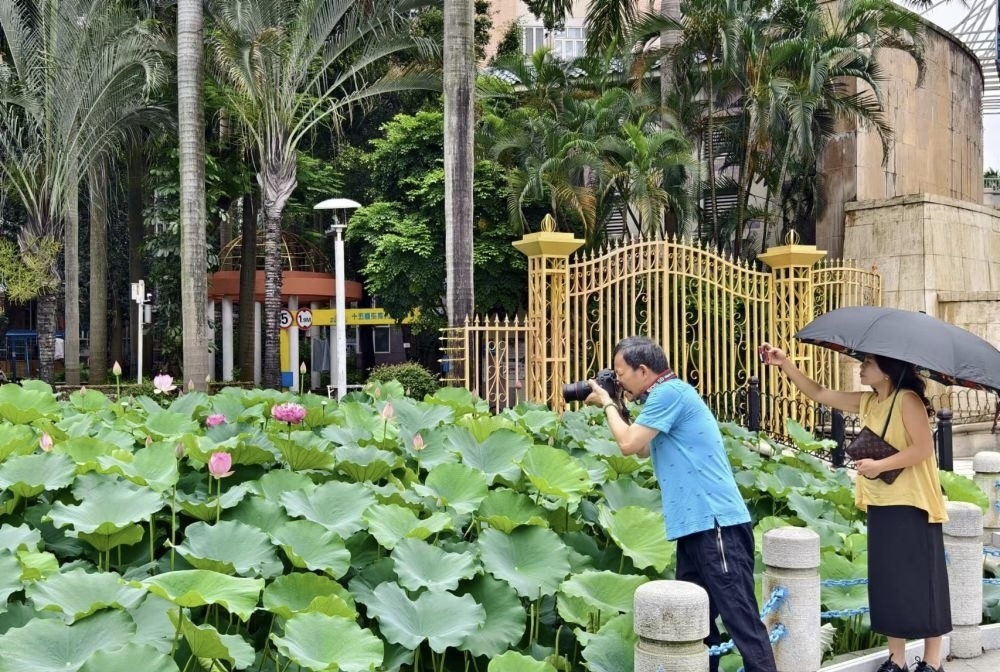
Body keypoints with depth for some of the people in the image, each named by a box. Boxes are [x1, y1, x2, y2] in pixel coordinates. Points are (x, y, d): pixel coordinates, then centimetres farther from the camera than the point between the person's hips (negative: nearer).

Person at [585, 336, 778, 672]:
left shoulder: (669, 392, -11)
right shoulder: (665, 396, 19)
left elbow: (629, 444, -13)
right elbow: (643, 449, 27)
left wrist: (608, 404, 3)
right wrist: (618, 408, 17)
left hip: (716, 522, -10)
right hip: (697, 523, 10)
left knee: (740, 616, -10)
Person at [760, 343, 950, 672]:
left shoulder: (907, 399, -12)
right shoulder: (867, 402, 10)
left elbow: (924, 447, -20)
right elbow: (819, 394, 13)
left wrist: (879, 465, -20)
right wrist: (785, 363, 6)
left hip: (911, 504, -8)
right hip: (880, 504, 8)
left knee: (921, 581, -1)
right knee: (887, 583, 10)